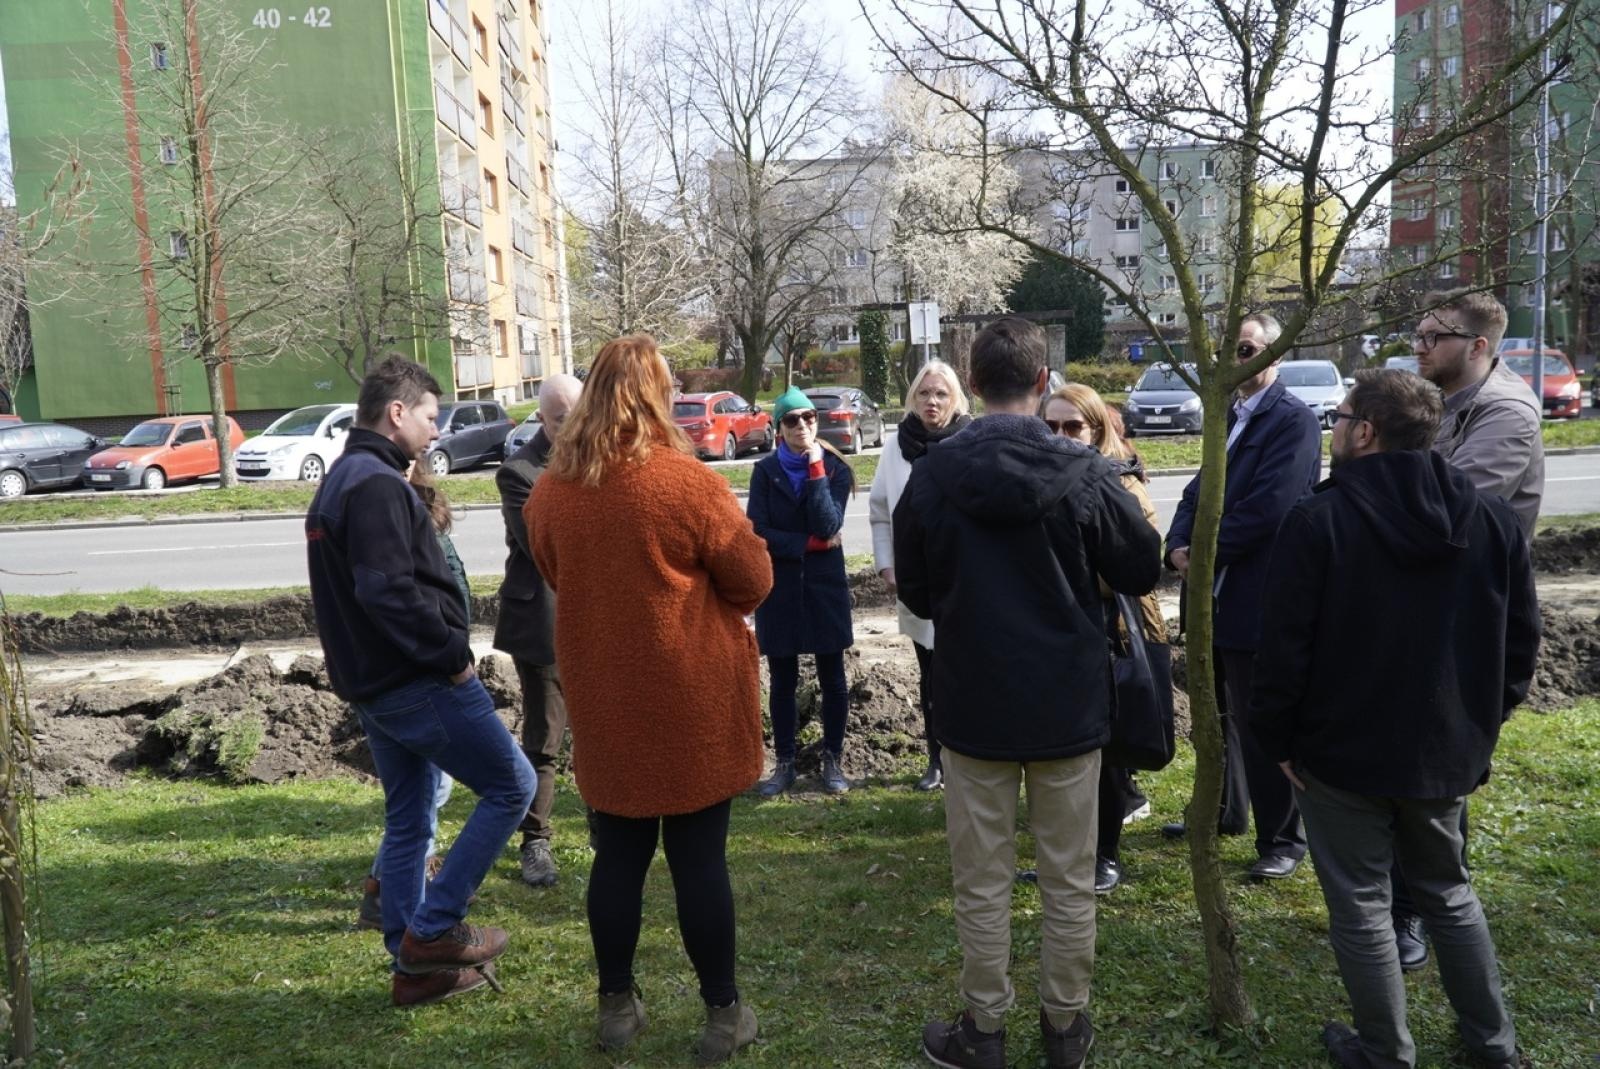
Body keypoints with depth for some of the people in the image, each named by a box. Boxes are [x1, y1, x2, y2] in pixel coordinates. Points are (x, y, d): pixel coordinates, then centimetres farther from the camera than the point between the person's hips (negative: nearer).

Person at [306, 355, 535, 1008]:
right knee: (512, 785, 0)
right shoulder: (377, 485, -16)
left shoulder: (338, 483, 17)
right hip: (419, 682, -10)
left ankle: (415, 967, 24)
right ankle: (433, 928, 3)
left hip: (371, 684, 10)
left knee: (407, 822, 15)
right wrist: (452, 654, -18)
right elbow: (387, 591, -28)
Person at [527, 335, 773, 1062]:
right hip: (692, 696, -4)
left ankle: (616, 1005, 28)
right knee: (700, 858, 6)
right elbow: (754, 580, -6)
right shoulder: (687, 482, -16)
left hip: (601, 697, 4)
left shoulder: (549, 492, -1)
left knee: (617, 854, 15)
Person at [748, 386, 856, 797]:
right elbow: (758, 532, -9)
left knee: (832, 678, 7)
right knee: (782, 682, 9)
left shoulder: (835, 469, -2)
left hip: (824, 587, 0)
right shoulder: (765, 470, -1)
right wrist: (810, 543, -13)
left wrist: (816, 468, -18)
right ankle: (784, 763, 21)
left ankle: (832, 760, 22)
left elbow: (827, 525, -17)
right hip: (777, 589, 0)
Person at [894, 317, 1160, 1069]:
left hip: (972, 704, 0)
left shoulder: (932, 475, -10)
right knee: (1069, 881, 15)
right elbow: (1143, 573, 1)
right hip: (1069, 704, 1)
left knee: (982, 883, 12)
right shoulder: (1085, 473, -12)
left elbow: (916, 594, 1)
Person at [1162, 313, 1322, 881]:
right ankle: (1223, 810, 39)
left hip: (1256, 601, -9)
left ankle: (1282, 839, 17)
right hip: (1215, 597, 9)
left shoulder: (1293, 420, -13)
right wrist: (1179, 546, -8)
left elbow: (1266, 508, -23)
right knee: (1217, 713, 21)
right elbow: (1199, 490, 11)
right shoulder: (1229, 418, 16)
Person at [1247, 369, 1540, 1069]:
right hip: (1447, 752, 5)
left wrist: (1277, 739, -4)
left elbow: (1284, 645, -17)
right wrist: (1481, 721, 15)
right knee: (1448, 892, 24)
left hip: (1343, 753, -5)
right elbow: (1521, 638, 4)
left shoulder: (1318, 520, -17)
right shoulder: (1493, 520, -2)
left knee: (1360, 906, 9)